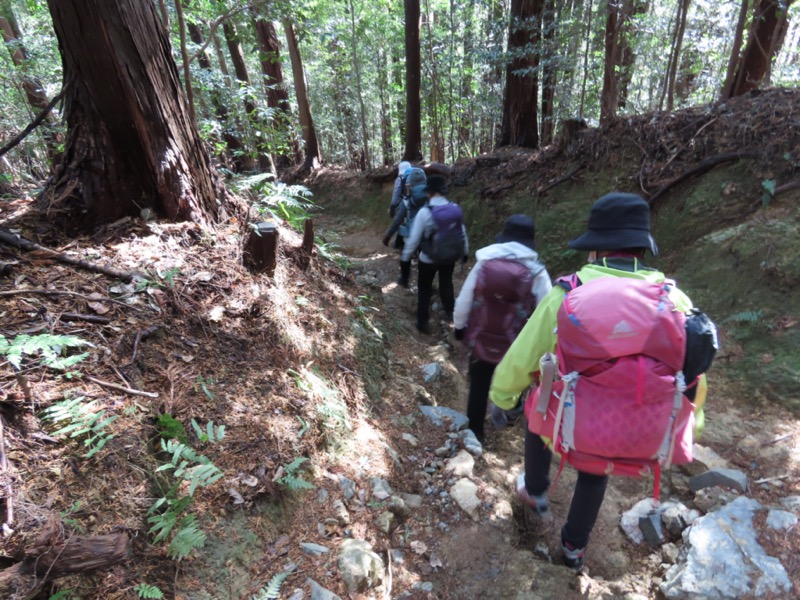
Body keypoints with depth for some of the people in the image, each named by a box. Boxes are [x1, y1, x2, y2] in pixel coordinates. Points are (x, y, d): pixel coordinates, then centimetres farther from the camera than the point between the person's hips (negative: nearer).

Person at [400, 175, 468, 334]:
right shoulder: (456, 208, -7)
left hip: (429, 259, -4)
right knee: (446, 283, 29)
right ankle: (450, 312, 45)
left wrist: (405, 258, -4)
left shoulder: (425, 212, -20)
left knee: (424, 288, 15)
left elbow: (414, 238, -15)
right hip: (451, 256, 4)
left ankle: (423, 322, 23)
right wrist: (465, 252, 20)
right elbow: (462, 232, 5)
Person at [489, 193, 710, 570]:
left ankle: (535, 492, 52)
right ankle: (574, 547, 54)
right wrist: (686, 422, 22)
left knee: (536, 415, 34)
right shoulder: (672, 299, -10)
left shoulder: (566, 295, -19)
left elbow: (523, 355, -9)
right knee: (594, 472, 35)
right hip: (631, 435, 3)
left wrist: (501, 392, 11)